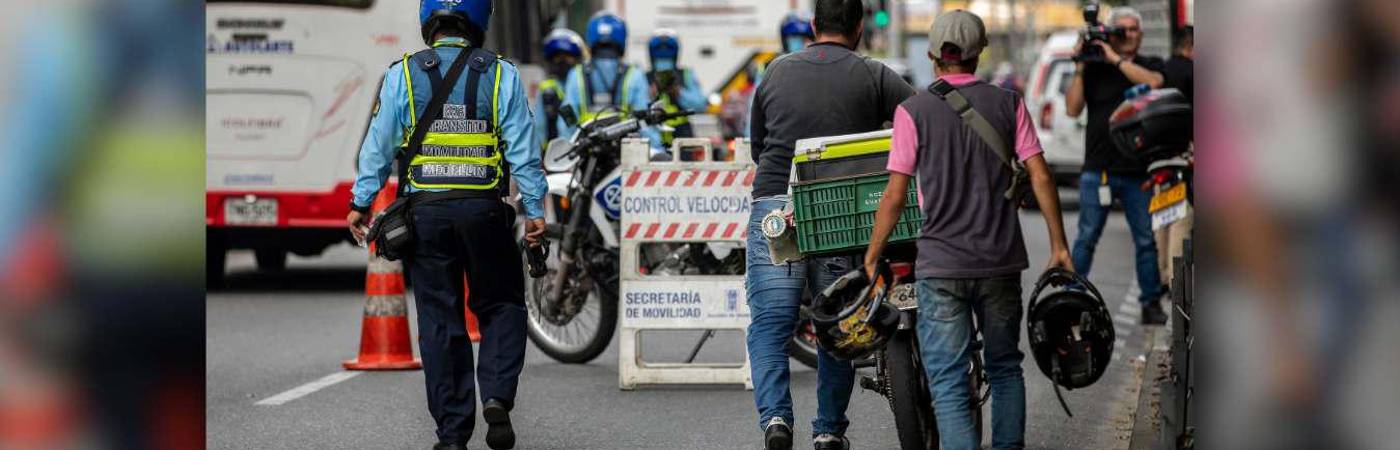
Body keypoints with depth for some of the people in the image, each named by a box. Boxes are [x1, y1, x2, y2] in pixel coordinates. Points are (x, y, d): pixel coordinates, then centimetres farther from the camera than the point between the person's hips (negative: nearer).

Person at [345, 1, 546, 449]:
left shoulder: (402, 74, 2)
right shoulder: (501, 74, 2)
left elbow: (379, 144, 2)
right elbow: (523, 148, -2)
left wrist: (361, 202, 9)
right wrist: (534, 209, 1)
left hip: (426, 210, 1)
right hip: (484, 210, -1)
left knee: (440, 322, 6)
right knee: (501, 308, 13)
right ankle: (497, 397, -10)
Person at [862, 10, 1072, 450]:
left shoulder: (913, 111, -4)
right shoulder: (1008, 103, 2)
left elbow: (894, 196, -6)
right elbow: (1040, 176, -1)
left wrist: (871, 259, 4)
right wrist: (1059, 245, 7)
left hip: (941, 264, -3)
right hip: (1002, 262, 3)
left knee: (948, 380, -2)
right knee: (1005, 367, 19)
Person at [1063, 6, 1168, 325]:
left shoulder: (1150, 65, 10)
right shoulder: (1094, 69, 7)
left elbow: (1152, 82, -14)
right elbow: (1073, 109, 0)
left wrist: (1116, 59, -12)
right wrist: (1079, 69, -6)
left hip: (1138, 171, 1)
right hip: (1097, 170, -1)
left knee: (1146, 240, 3)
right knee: (1087, 238, 1)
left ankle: (1151, 302, 11)